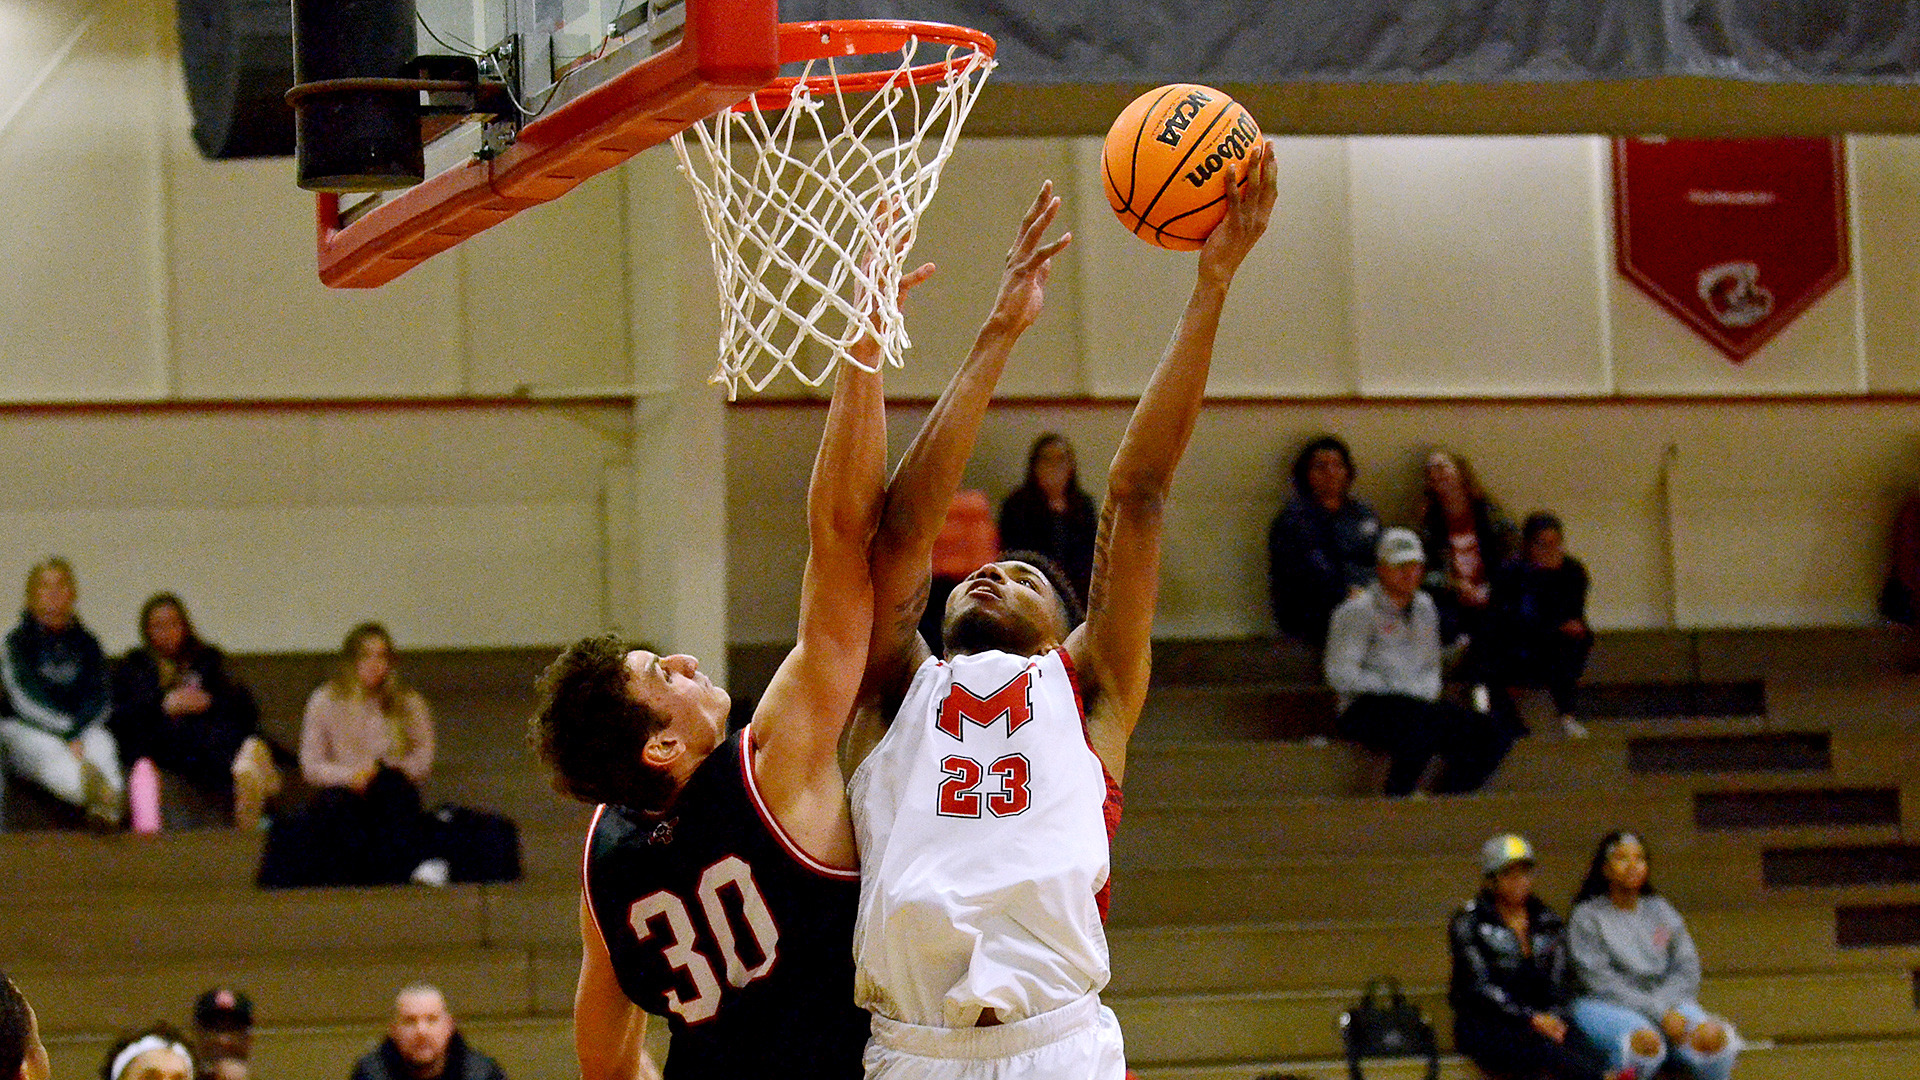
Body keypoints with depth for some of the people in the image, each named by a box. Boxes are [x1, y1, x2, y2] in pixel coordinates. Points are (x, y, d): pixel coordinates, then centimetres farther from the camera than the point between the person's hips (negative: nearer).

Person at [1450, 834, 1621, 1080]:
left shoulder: (1548, 923, 17)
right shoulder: (1468, 923, 4)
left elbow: (1558, 985, 12)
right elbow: (1479, 986, -7)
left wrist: (1553, 1018, -12)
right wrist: (1531, 1019, -18)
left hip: (1542, 1020, 4)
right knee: (1544, 1050, -38)